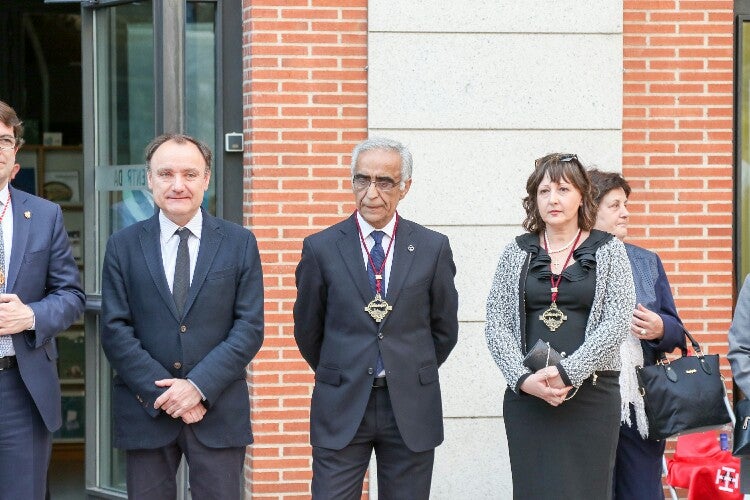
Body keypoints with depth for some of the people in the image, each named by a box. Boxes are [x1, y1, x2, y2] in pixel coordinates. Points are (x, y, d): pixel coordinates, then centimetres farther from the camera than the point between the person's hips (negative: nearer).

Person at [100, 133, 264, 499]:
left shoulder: (239, 243, 4)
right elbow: (115, 331, -1)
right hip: (145, 412, 0)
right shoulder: (123, 246, 5)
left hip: (219, 412, 0)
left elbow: (250, 327, -1)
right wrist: (162, 393, -11)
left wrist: (200, 386, -13)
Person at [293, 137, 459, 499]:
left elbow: (444, 328, 12)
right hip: (341, 409, -1)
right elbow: (307, 330, 10)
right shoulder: (321, 248, 0)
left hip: (412, 410, 1)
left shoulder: (433, 248, 2)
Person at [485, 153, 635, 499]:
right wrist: (523, 378, -11)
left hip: (590, 393, -2)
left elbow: (616, 323, -5)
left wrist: (566, 372, -14)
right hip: (526, 394, 2)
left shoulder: (608, 251, 4)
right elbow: (496, 323, 4)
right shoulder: (517, 253, 10)